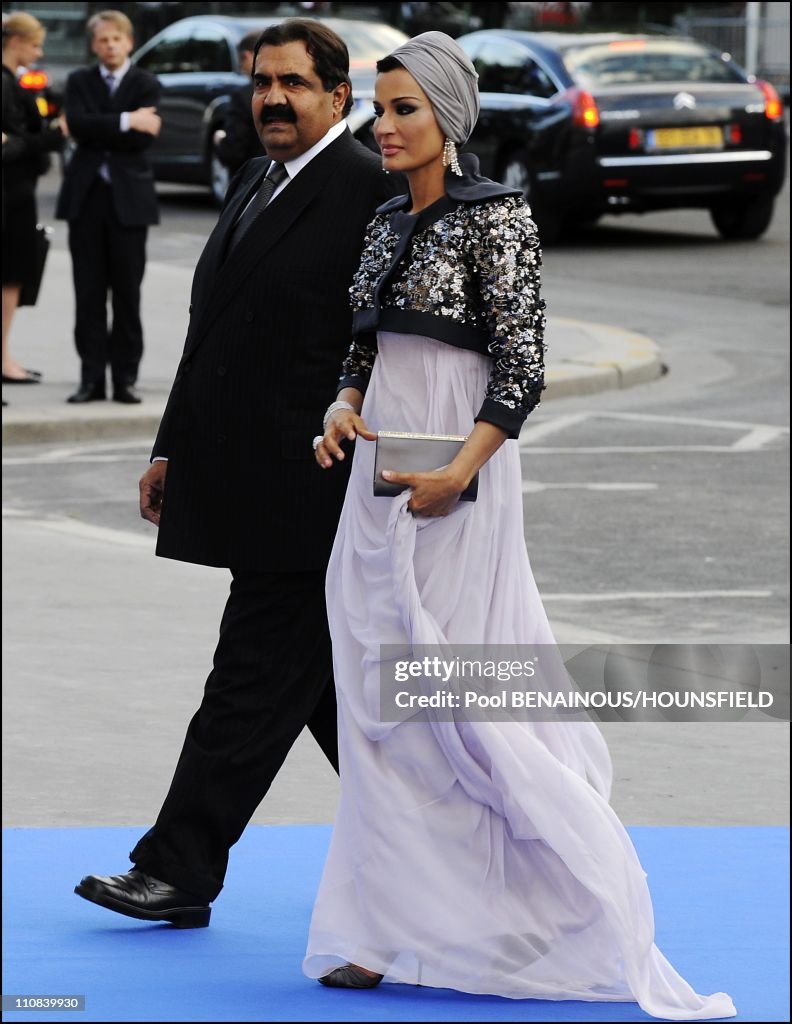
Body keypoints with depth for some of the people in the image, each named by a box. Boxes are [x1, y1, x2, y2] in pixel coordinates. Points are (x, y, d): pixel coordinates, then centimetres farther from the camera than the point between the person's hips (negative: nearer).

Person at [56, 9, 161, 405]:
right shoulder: (79, 82, 9)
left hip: (128, 197, -2)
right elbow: (79, 124, -10)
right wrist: (126, 122, -16)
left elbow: (143, 138, -11)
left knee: (127, 293, 1)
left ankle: (125, 378, 5)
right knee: (89, 292, 2)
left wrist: (98, 131, -9)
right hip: (86, 195, 2)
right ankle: (92, 377, 5)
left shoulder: (146, 85, 3)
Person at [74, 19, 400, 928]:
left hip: (307, 490, -9)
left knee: (256, 676, -5)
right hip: (244, 480, 9)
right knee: (323, 672, 15)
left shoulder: (369, 191, -11)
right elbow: (211, 335, 20)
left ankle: (180, 871, -3)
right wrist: (173, 448, 18)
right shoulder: (252, 186, 16)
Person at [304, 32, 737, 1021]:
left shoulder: (496, 217, -10)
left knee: (459, 697, -8)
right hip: (378, 476, 8)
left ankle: (595, 913, 3)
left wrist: (460, 470, -24)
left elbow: (521, 365, -14)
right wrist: (344, 406, -1)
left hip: (455, 483, -8)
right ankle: (394, 929, 11)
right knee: (379, 701, 6)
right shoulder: (386, 224, 13)